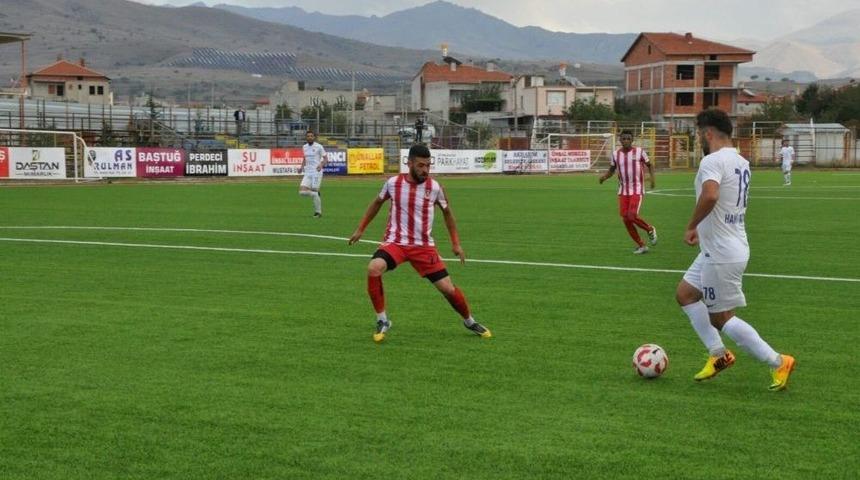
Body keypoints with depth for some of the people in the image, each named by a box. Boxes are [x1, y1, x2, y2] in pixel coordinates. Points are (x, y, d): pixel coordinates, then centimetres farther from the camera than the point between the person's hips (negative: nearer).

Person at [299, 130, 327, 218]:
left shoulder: (319, 147, -6)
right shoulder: (304, 147, 11)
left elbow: (326, 159, -5)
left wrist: (321, 165, -24)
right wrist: (302, 166, 8)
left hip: (316, 172, -5)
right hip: (307, 173, 5)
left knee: (314, 193, -9)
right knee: (302, 192, -10)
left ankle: (318, 212, 6)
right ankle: (316, 194, 19)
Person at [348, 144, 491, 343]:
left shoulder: (434, 187, -6)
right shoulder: (393, 183, -5)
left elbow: (447, 212, 12)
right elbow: (377, 203, 15)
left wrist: (456, 243, 11)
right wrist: (360, 229, 19)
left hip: (424, 246, 0)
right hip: (395, 242, 0)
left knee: (448, 288, -4)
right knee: (373, 268, -30)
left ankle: (469, 322, 26)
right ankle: (382, 320, -12)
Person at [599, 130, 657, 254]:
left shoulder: (639, 151, -5)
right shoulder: (615, 154, 3)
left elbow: (649, 165, 7)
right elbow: (611, 170, 13)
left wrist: (652, 177, -12)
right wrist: (604, 177, -9)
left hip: (637, 190, -4)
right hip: (623, 191, 4)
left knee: (632, 216, -19)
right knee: (626, 219, -1)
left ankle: (650, 229, 12)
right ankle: (641, 246, 14)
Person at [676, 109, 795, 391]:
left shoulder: (713, 160, -18)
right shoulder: (741, 162, 12)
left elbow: (710, 196, -37)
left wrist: (691, 227, -23)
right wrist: (704, 230, 22)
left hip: (721, 254, -10)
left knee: (721, 317, 1)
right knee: (685, 293, 19)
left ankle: (778, 362, 5)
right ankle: (718, 354, 19)